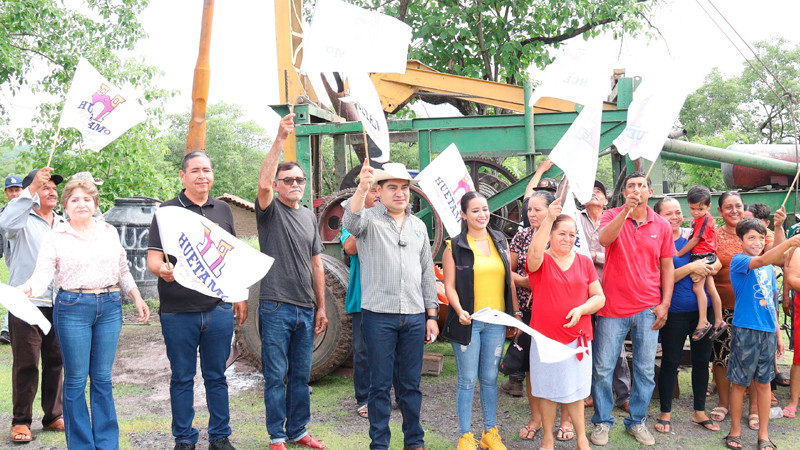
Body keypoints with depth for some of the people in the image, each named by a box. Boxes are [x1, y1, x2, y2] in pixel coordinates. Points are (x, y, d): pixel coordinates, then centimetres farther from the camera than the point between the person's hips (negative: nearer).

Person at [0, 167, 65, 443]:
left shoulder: (64, 224, 16)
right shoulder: (24, 220, -1)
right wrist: (31, 188, -29)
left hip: (58, 304, 5)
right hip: (26, 302, -5)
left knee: (56, 361, 9)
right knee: (26, 364, 0)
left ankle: (53, 416, 20)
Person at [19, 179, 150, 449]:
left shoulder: (110, 232, 12)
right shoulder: (55, 238, 2)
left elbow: (123, 271, 18)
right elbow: (43, 274, -8)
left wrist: (137, 297, 10)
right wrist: (26, 289, -27)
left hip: (109, 307, 3)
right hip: (72, 308, -2)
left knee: (103, 378, 8)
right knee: (76, 379, 2)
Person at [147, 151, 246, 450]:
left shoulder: (223, 210, 11)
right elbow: (153, 258, -4)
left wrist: (240, 296, 13)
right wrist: (162, 269, -26)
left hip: (219, 310, 3)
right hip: (178, 313, -2)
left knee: (216, 377, 10)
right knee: (182, 378, 8)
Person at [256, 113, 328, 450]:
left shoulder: (309, 216, 15)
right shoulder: (270, 210, -1)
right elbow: (263, 184, -25)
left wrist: (321, 306, 13)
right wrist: (280, 139, -30)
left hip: (305, 309, 5)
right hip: (276, 307, -5)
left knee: (301, 375, 12)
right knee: (276, 376, 1)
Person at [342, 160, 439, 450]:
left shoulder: (419, 226, 14)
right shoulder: (370, 219, 0)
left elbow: (427, 272, 16)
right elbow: (352, 221, -26)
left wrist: (432, 315, 12)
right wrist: (361, 188, -44)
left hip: (415, 317, 4)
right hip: (379, 315, -4)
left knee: (411, 383, 12)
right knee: (380, 383, 5)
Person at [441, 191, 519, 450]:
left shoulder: (500, 241, 9)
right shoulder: (454, 247, -3)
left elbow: (508, 280, 12)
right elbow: (450, 286, -5)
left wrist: (516, 312, 8)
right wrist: (460, 311, -20)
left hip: (496, 321, 4)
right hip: (468, 322, -3)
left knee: (490, 378, 12)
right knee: (467, 380, 3)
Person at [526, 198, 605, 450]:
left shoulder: (584, 262, 6)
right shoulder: (541, 261, -3)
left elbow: (599, 297, 7)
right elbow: (534, 254, -29)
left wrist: (581, 309, -13)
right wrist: (549, 219, -37)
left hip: (578, 336, 2)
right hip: (545, 336, -2)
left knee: (575, 391, 9)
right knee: (548, 390, 8)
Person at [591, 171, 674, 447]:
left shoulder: (661, 225, 6)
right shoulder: (612, 216, 0)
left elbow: (667, 266, 9)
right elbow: (604, 239, -23)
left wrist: (665, 303, 2)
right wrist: (626, 210, -30)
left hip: (648, 309, 2)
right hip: (613, 307, -2)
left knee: (646, 370, 8)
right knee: (602, 368, 3)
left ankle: (637, 421, 24)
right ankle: (602, 421, 19)